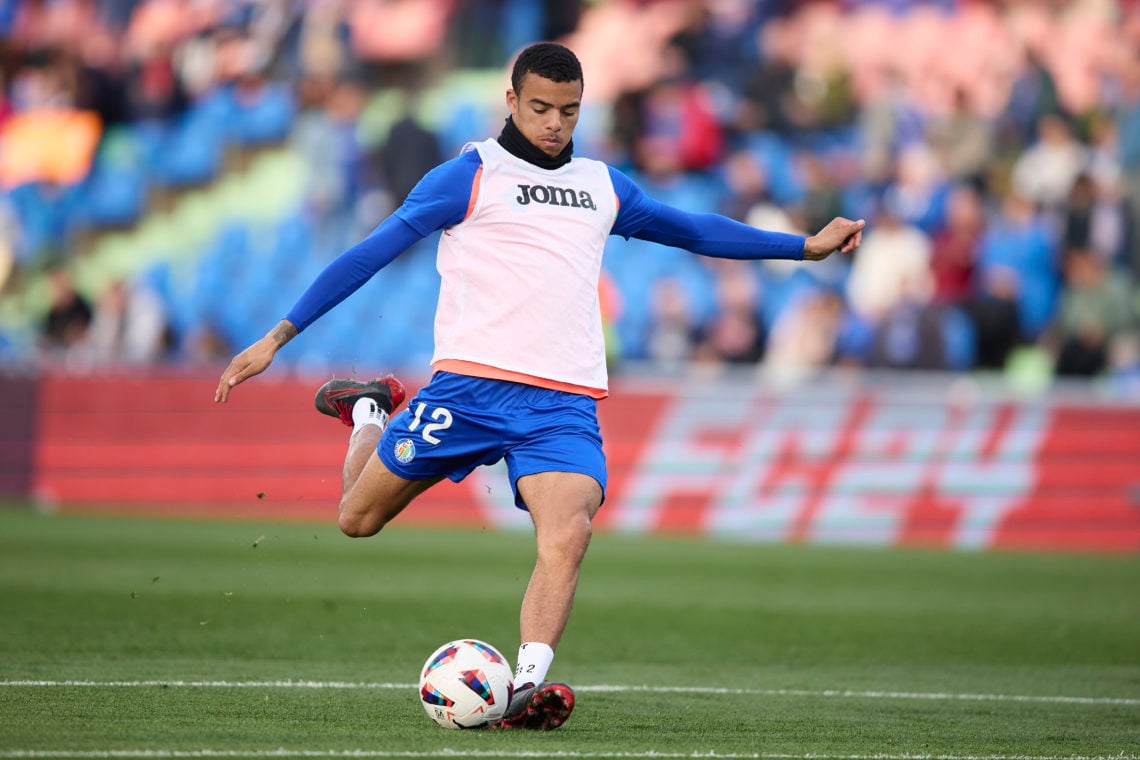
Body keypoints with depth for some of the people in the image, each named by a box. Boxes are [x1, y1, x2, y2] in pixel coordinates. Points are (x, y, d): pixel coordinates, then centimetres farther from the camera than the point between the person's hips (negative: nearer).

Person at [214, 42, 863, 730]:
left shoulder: (603, 187, 19)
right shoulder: (471, 175, 3)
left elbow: (697, 230, 33)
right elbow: (372, 253, 0)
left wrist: (807, 245, 31)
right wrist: (277, 338, -5)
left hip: (564, 404, 2)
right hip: (471, 382, -2)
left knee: (567, 534, -25)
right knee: (359, 518, 6)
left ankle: (527, 687, -31)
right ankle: (368, 415, 38)